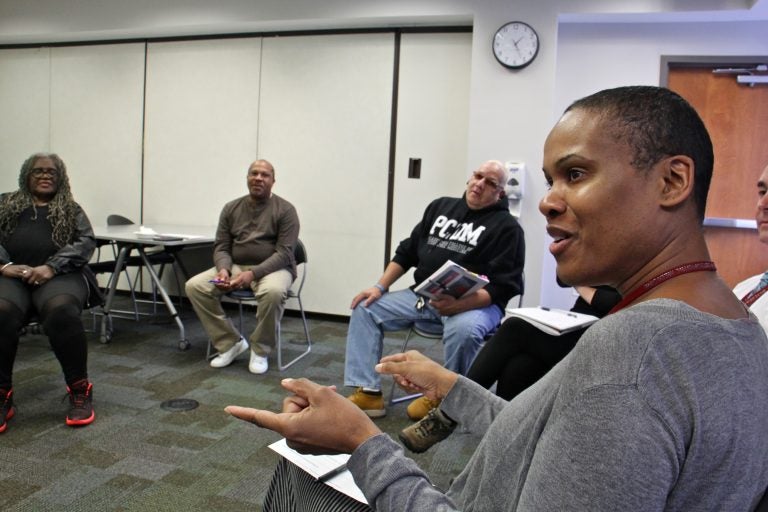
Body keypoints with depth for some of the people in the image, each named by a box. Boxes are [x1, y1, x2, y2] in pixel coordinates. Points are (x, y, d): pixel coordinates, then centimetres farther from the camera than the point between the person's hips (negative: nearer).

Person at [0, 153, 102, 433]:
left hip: (59, 275, -1)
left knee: (61, 311, -36)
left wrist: (51, 267, -14)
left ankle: (80, 390, -20)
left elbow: (86, 242, 3)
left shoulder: (71, 209, 19)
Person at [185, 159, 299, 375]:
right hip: (235, 266, 5)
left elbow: (284, 253, -14)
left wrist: (253, 273, -27)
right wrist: (223, 269, -17)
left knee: (273, 292, -39)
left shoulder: (285, 210, -6)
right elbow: (221, 247, 6)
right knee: (194, 286, -17)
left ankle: (260, 350, -14)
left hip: (273, 268, -4)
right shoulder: (231, 208, 8)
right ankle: (230, 342, -6)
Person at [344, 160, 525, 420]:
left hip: (477, 303, -5)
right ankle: (368, 392, -8)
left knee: (464, 330, -38)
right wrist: (380, 287, 3)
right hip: (422, 295, 6)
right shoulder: (441, 206, 14)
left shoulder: (507, 227, -4)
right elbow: (407, 252, 16)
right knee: (365, 308, -4)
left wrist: (459, 304, -30)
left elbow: (503, 287, -14)